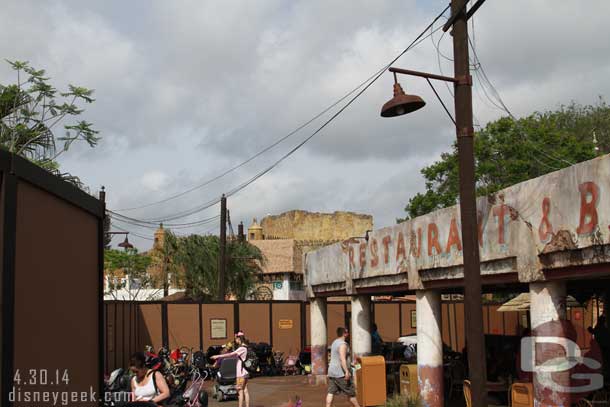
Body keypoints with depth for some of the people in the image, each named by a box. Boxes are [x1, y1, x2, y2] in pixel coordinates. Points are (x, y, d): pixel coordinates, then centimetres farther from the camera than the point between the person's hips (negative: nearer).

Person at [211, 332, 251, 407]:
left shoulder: (242, 348, -15)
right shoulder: (244, 347, 15)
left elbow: (231, 355, -19)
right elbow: (233, 355, 16)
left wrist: (218, 356, -17)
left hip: (241, 373, -9)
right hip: (244, 372, 9)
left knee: (240, 391, -5)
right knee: (245, 391, 8)